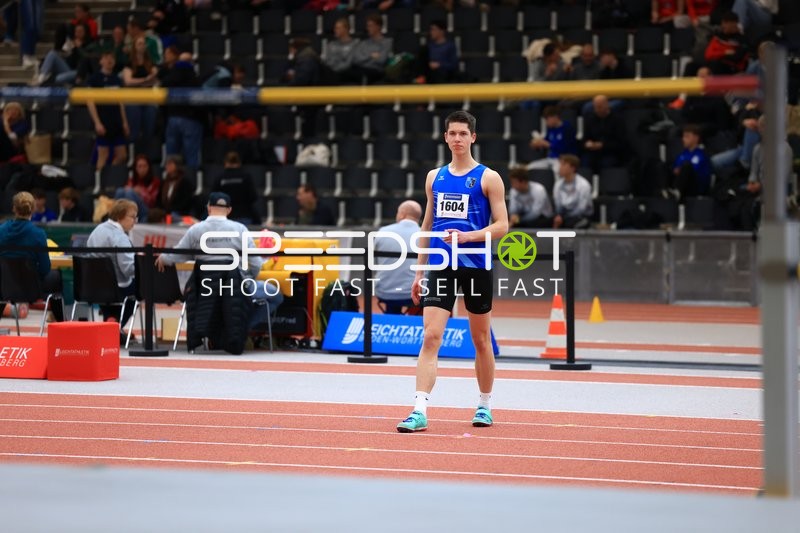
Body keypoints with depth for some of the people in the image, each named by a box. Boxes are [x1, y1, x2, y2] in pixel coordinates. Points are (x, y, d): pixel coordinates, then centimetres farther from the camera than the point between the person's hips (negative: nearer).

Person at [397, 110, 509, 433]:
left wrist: (467, 236, -19)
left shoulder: (488, 178, -1)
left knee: (481, 340, 9)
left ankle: (485, 406, 24)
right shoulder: (435, 177, 12)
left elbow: (501, 225, -5)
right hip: (440, 267, 3)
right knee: (430, 336, -10)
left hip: (476, 266, -2)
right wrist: (419, 271, 15)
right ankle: (419, 411, -17)